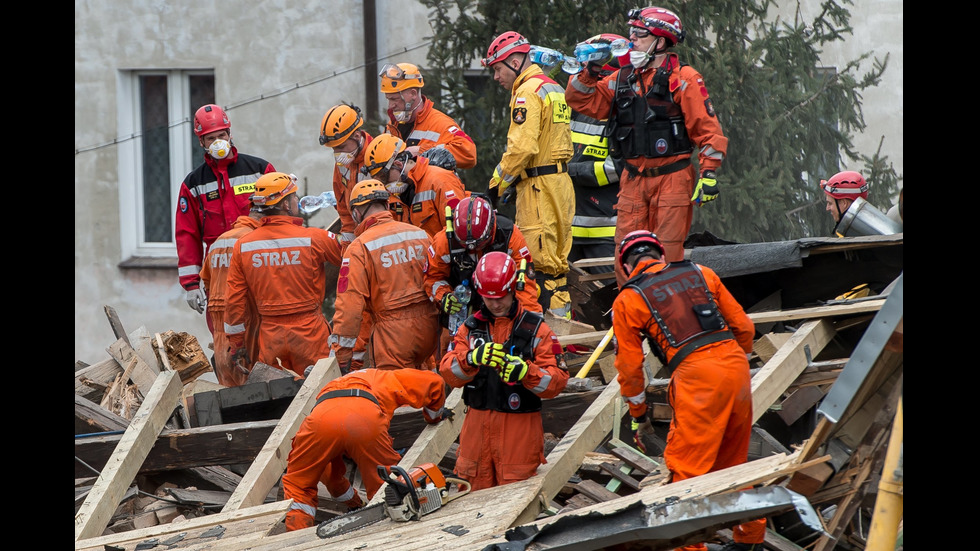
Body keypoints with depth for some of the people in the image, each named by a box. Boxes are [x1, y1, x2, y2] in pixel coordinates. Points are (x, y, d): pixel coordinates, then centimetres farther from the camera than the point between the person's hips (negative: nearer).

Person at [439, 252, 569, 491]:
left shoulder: (536, 329, -1)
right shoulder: (471, 326, 9)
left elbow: (556, 382, -9)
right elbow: (449, 373, -4)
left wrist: (525, 372, -28)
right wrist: (472, 358, -25)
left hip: (519, 428, -3)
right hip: (477, 425, 3)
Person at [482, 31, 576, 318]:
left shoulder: (528, 92, -12)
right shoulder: (554, 88, 17)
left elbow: (521, 147, -21)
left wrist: (498, 184, -11)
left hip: (539, 187, -10)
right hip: (561, 183, 10)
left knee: (539, 261, -8)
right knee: (557, 259, 12)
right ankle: (563, 315, 14)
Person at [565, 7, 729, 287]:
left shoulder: (683, 79, -4)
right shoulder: (623, 79, 13)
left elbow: (707, 127, -6)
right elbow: (581, 100, 18)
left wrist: (709, 173, -12)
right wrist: (590, 71, 1)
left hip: (672, 179, -5)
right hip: (634, 181, 5)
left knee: (668, 255, -7)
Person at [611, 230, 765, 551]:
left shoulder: (627, 300, 9)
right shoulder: (700, 273, 20)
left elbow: (630, 368, 11)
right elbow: (743, 327, 18)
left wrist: (639, 418, 23)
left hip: (696, 376, -5)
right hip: (736, 365, 5)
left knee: (687, 467, 0)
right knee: (733, 462, 19)